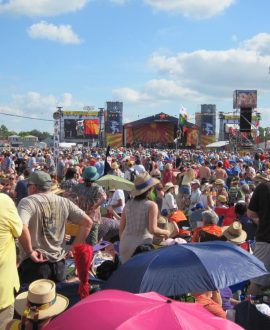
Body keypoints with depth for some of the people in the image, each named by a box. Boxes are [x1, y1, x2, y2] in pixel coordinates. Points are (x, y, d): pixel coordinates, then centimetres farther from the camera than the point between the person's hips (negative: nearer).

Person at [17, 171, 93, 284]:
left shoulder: (27, 202, -10)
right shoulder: (64, 202, 4)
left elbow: (21, 228, -29)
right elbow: (87, 222, 1)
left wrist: (30, 252, -15)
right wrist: (74, 247, 4)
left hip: (34, 263, -4)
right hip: (59, 263, 5)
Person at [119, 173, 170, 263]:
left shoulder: (128, 204, 6)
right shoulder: (151, 205, -9)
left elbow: (121, 228, 10)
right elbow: (153, 229, -16)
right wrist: (165, 232, 2)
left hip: (126, 244, 5)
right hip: (142, 244, -5)